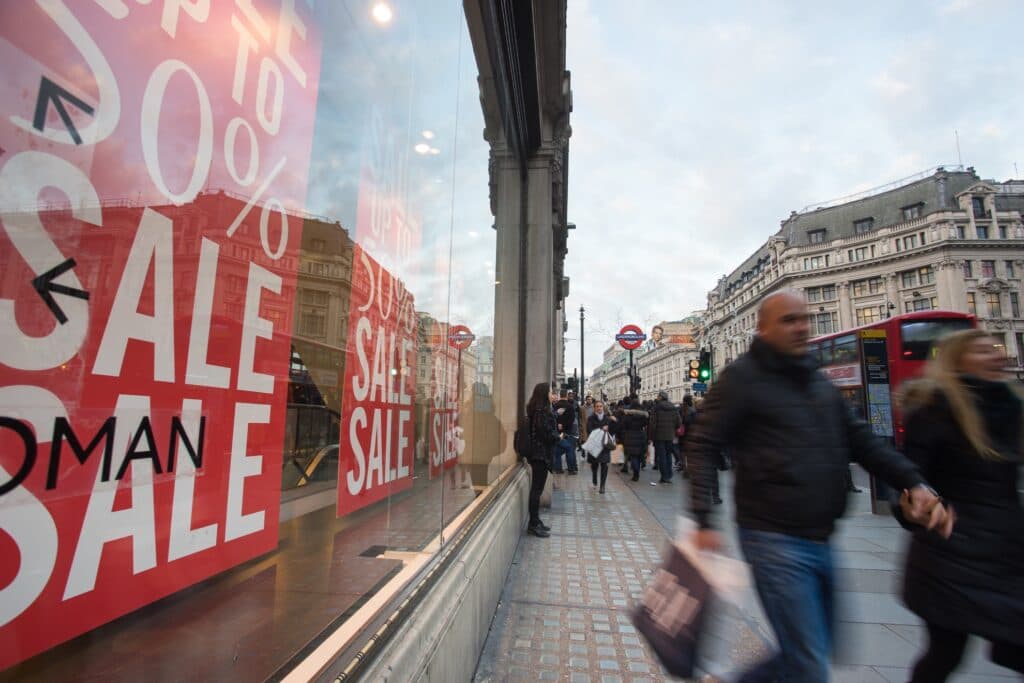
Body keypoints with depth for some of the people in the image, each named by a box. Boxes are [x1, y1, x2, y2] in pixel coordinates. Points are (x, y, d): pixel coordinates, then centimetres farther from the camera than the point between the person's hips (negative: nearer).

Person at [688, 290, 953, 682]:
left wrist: (914, 483, -3)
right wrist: (703, 523, -21)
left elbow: (860, 440, 14)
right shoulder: (742, 377, -10)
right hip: (775, 540, -8)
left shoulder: (818, 381, 12)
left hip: (819, 540, 8)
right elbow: (703, 448, -13)